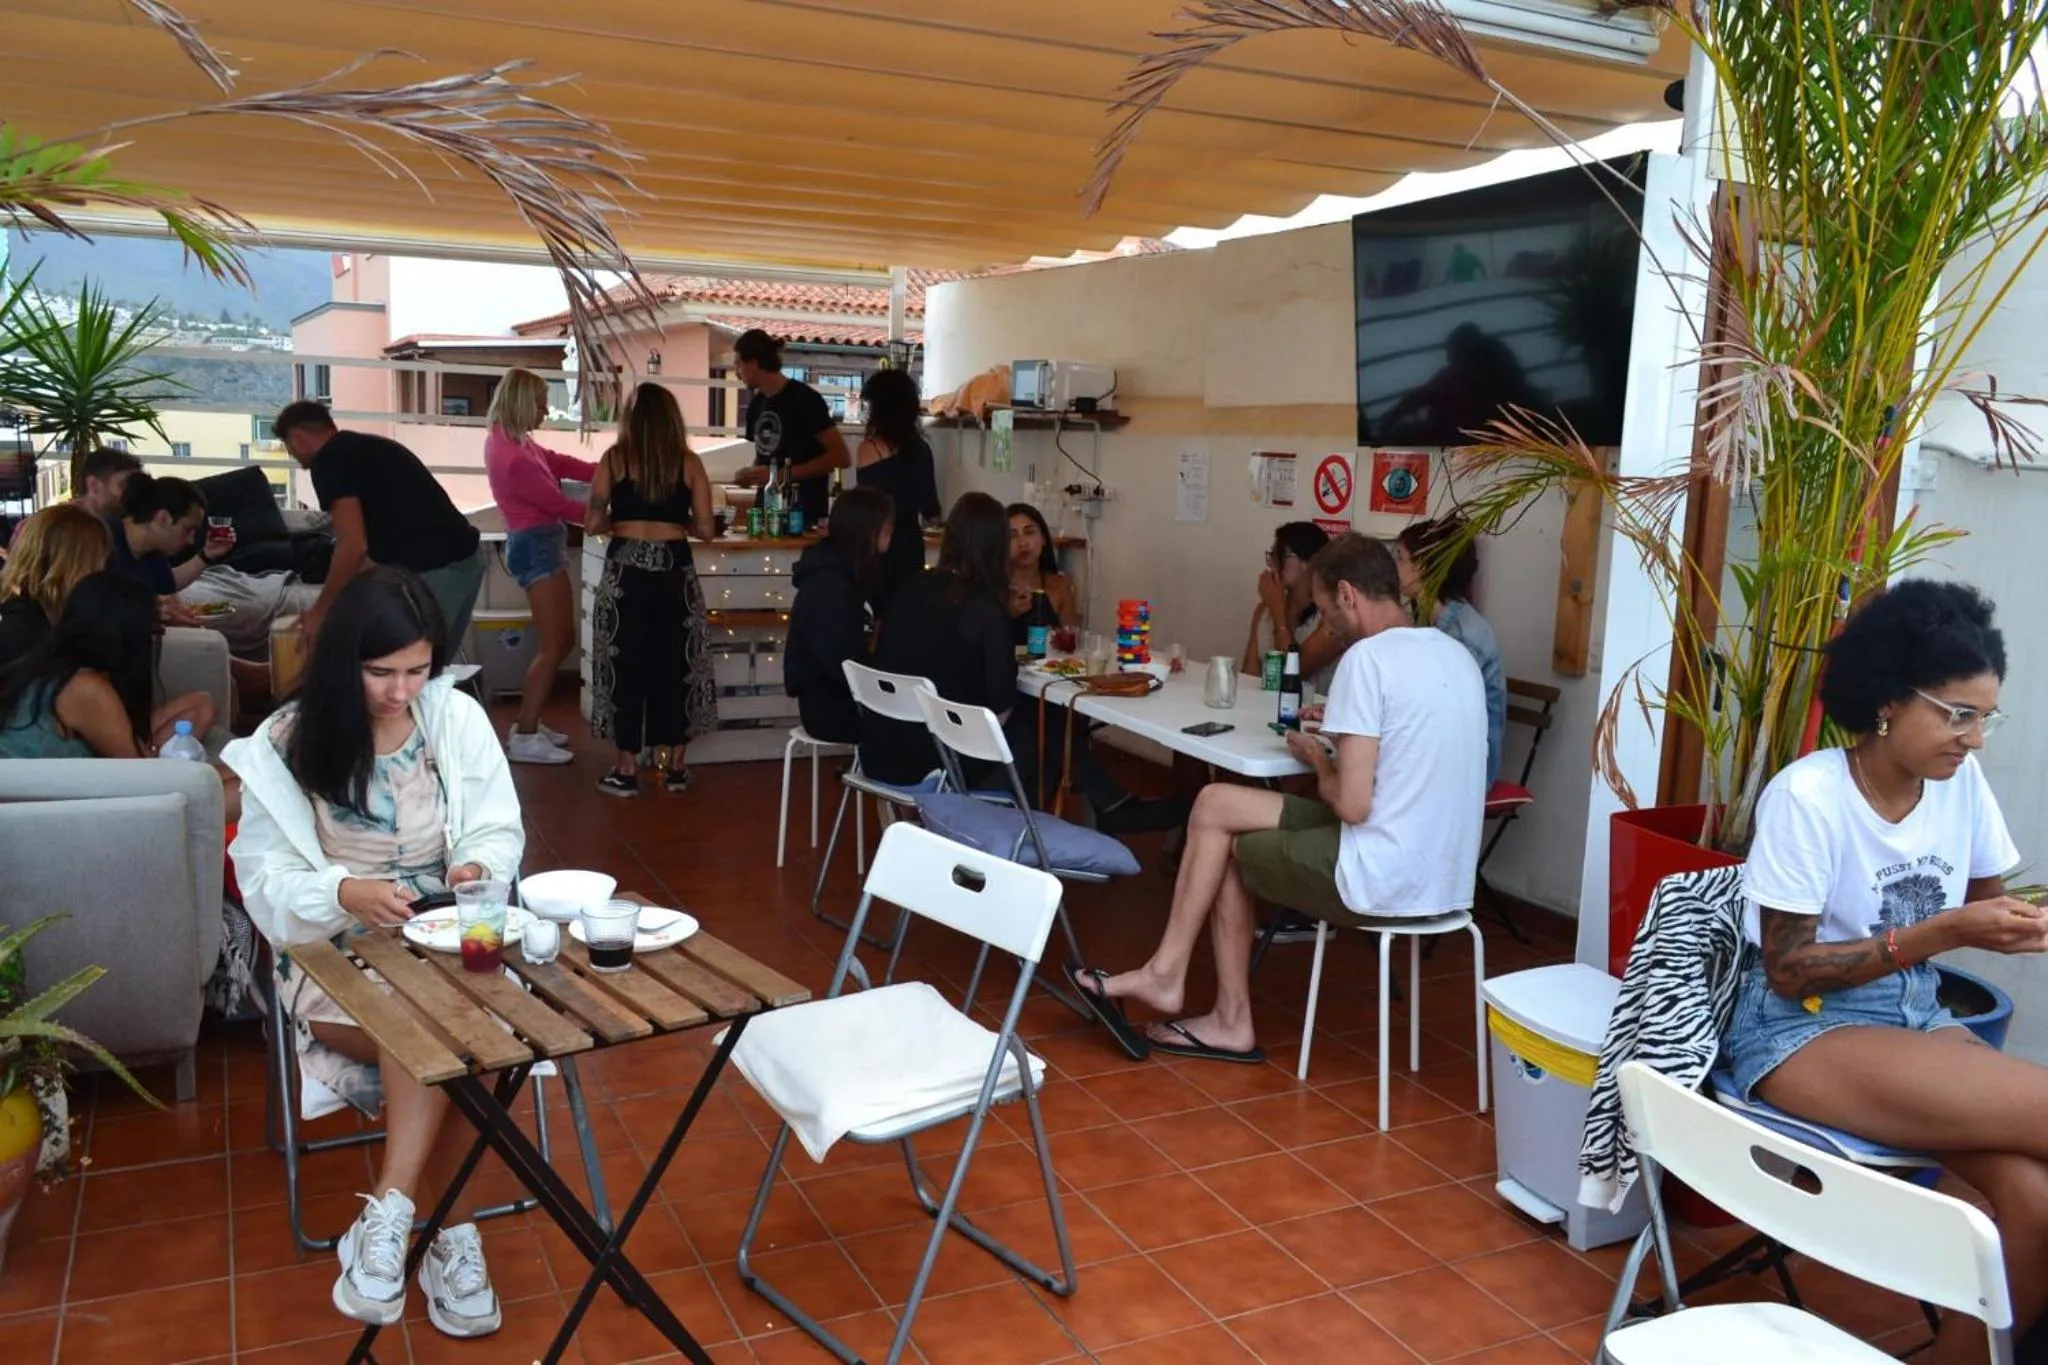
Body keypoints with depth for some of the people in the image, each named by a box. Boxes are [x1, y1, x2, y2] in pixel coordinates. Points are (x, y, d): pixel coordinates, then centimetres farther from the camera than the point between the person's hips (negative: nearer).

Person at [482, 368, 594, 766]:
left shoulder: (511, 441, 7)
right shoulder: (512, 457, -23)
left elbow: (557, 462, 11)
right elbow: (557, 503, -16)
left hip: (539, 544, 10)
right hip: (537, 546, -10)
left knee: (561, 641, 15)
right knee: (554, 646, -5)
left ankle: (527, 723, 22)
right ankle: (524, 737, 0)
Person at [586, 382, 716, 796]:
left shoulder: (614, 459, 0)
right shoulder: (689, 463, 2)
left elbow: (595, 523, -2)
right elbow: (705, 529, 1)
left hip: (625, 569, -1)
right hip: (674, 570, 1)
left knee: (625, 663, 6)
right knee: (675, 663, 10)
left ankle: (626, 769, 9)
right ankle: (674, 765, 17)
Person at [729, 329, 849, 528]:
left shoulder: (804, 399, -9)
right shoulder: (756, 406, 13)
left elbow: (840, 457, -14)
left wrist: (783, 474, -18)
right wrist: (751, 474, 3)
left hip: (803, 515, -7)